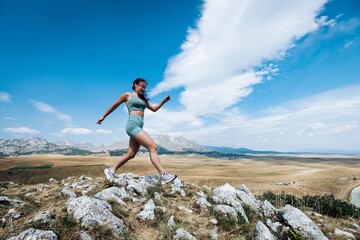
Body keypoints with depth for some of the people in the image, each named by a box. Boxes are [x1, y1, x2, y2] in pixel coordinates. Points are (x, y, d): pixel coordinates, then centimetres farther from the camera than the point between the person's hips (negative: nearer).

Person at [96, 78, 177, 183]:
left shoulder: (143, 99, 26)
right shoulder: (128, 95, 8)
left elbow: (154, 108, 24)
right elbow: (114, 105, 14)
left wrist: (164, 101, 10)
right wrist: (103, 117, 19)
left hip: (138, 126, 8)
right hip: (133, 124, -8)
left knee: (130, 154, 8)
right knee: (153, 147, -19)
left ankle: (111, 170, 24)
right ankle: (163, 174, -22)